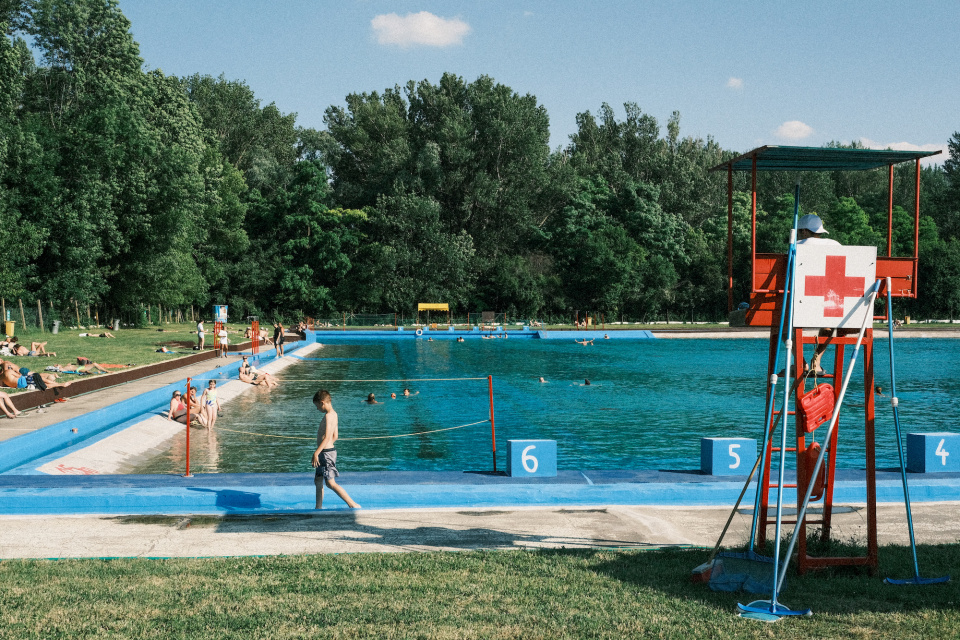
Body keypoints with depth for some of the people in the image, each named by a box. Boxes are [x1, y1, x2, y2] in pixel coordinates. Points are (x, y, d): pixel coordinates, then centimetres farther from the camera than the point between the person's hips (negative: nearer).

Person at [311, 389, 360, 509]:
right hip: (326, 453, 10)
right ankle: (319, 508, 22)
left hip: (326, 453, -10)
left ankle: (353, 505, -10)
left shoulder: (328, 415, -17)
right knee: (318, 481, 15)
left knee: (330, 483, -10)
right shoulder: (333, 414, 13)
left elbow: (327, 437, -25)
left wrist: (316, 453, -28)